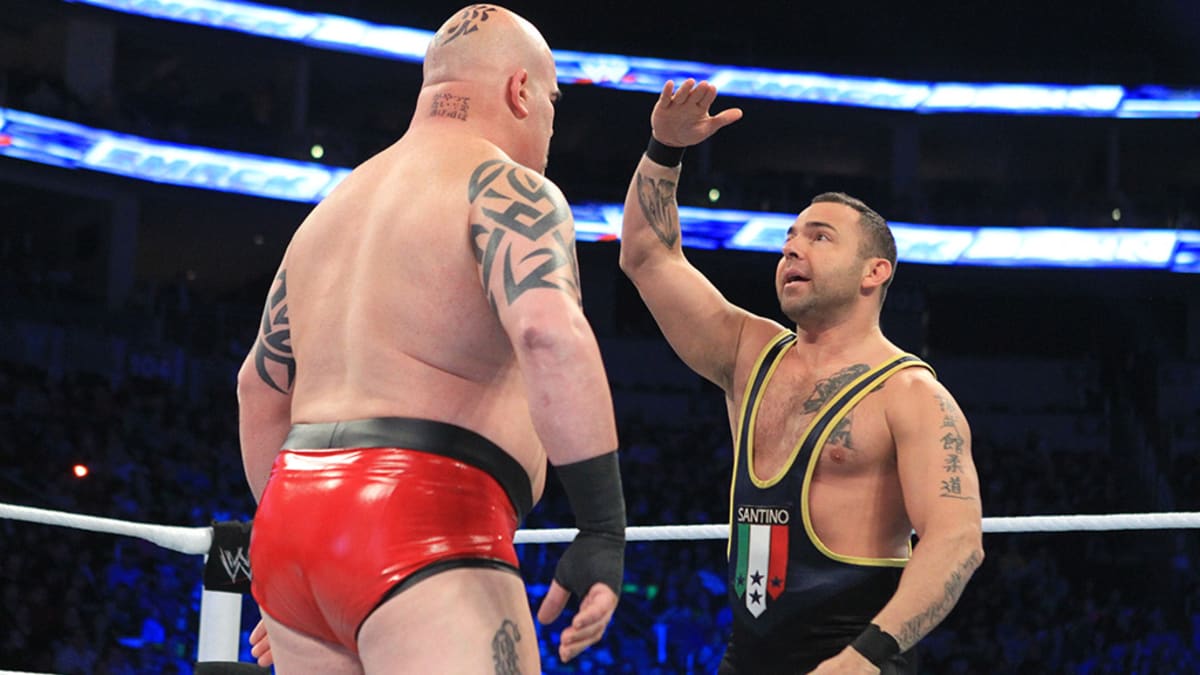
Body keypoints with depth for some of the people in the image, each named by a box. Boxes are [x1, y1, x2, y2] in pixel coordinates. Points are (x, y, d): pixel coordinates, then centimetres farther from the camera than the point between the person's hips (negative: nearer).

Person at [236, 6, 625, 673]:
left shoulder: (335, 208, 24)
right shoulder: (507, 187, -2)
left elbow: (260, 387, 29)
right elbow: (550, 334, -21)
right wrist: (604, 531, -19)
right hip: (422, 528, -9)